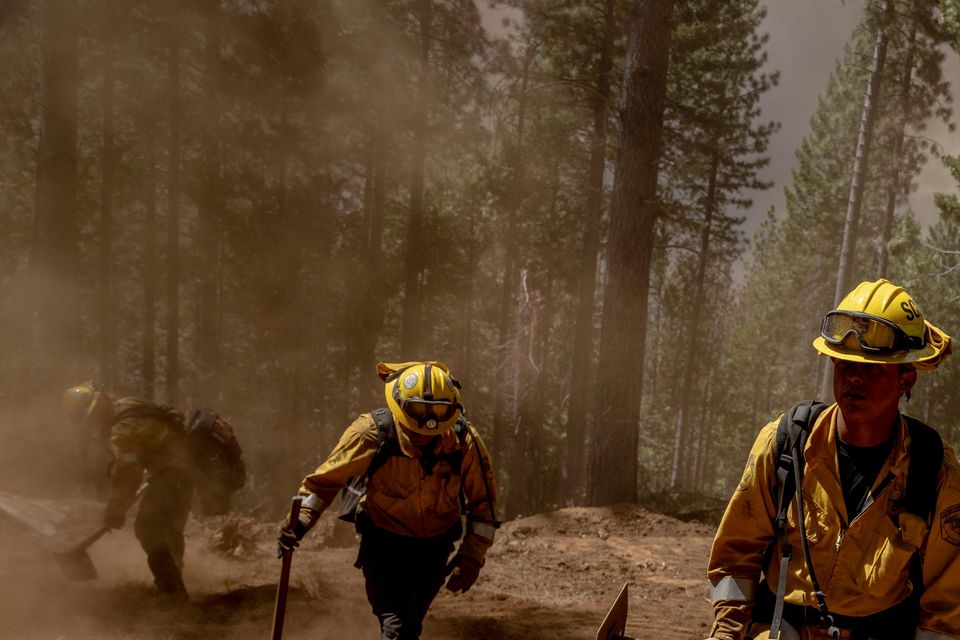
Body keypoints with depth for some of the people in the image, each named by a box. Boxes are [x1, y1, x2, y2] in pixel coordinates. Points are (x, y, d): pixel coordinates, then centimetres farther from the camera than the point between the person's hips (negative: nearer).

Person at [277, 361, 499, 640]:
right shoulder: (372, 432, -24)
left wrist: (472, 555, -14)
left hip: (434, 548, 3)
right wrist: (301, 518, -23)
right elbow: (327, 477, -10)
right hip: (382, 544, -3)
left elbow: (483, 501, -6)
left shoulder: (465, 441, -19)